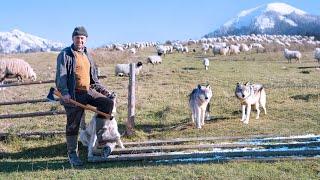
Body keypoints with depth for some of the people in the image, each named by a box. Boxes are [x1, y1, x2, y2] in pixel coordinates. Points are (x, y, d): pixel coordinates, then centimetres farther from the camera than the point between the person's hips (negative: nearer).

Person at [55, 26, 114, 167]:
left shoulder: (87, 55, 17)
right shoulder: (65, 55, -4)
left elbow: (94, 76, 25)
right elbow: (61, 75, -15)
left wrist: (101, 89, 14)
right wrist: (64, 92, -28)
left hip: (89, 91, 6)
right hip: (73, 94, -6)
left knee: (108, 103, -11)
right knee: (73, 125, 0)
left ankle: (98, 134, 1)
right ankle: (72, 155, 12)